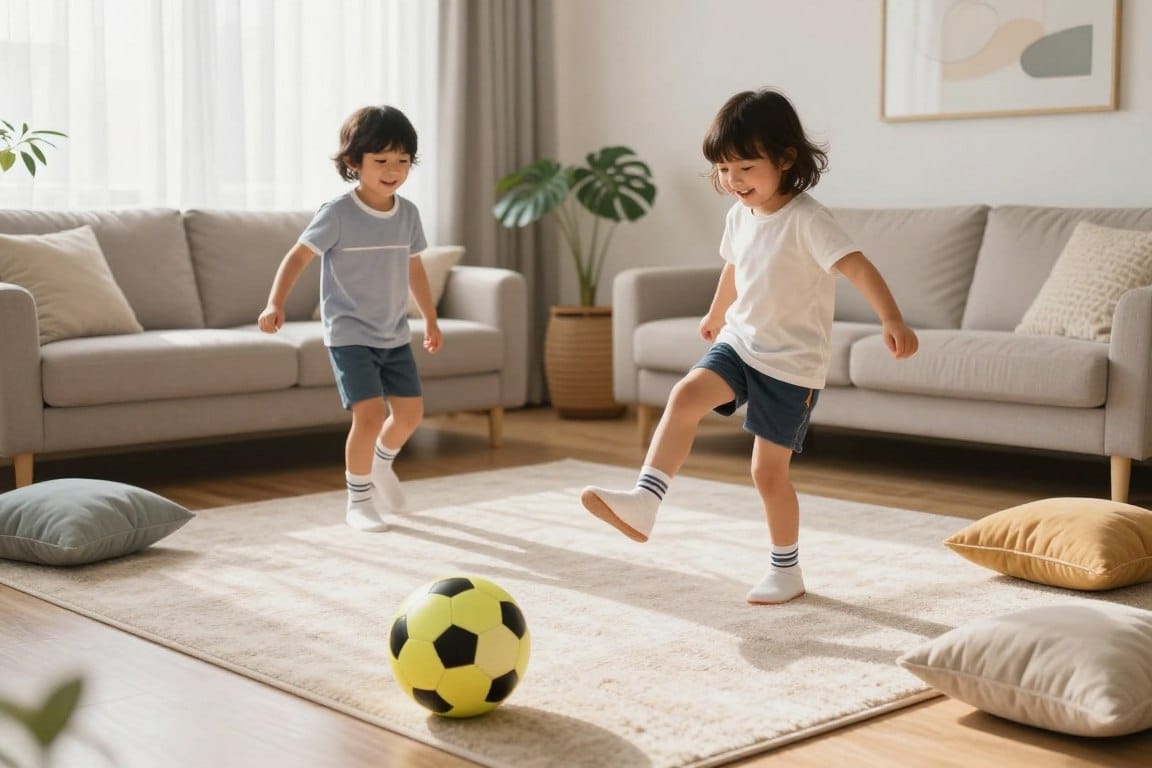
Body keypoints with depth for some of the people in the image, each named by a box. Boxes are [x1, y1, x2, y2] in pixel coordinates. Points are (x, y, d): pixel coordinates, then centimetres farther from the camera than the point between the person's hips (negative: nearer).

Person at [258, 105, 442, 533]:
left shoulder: (407, 214, 3)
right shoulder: (338, 214, -14)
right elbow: (298, 257, -16)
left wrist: (430, 320, 22)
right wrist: (275, 304, -30)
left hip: (395, 334, 6)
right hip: (349, 335, -6)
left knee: (410, 410, 11)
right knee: (370, 414, -15)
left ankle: (381, 465, 42)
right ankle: (358, 501, 4)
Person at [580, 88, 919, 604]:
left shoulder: (806, 220, -20)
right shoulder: (739, 215, 3)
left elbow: (857, 267, -31)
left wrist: (891, 319, -47)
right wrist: (716, 313, 40)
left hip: (791, 363, -6)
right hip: (739, 343, 6)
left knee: (769, 471, 1)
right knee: (685, 395, -23)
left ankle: (786, 570, 21)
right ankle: (644, 501, -27)